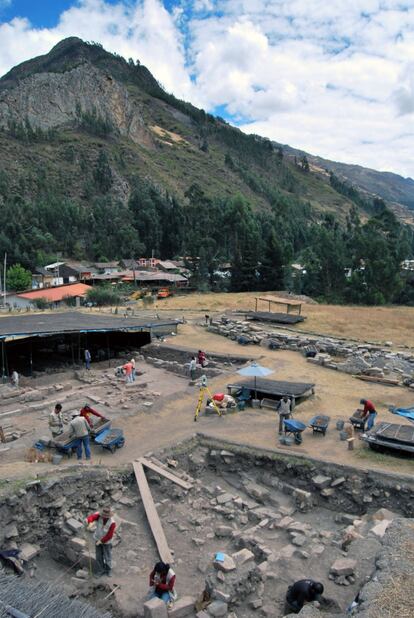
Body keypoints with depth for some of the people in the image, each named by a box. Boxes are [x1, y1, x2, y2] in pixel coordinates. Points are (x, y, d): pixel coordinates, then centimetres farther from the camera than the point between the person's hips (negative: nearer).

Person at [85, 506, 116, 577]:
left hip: (106, 542, -3)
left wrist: (101, 541, -20)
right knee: (99, 556, 14)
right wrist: (90, 523, -63)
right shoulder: (99, 516, -23)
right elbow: (91, 517, -42)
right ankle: (100, 570, 34)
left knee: (107, 557, 12)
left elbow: (109, 535, -22)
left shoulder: (112, 523, -29)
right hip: (97, 539, 3)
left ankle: (108, 570, 37)